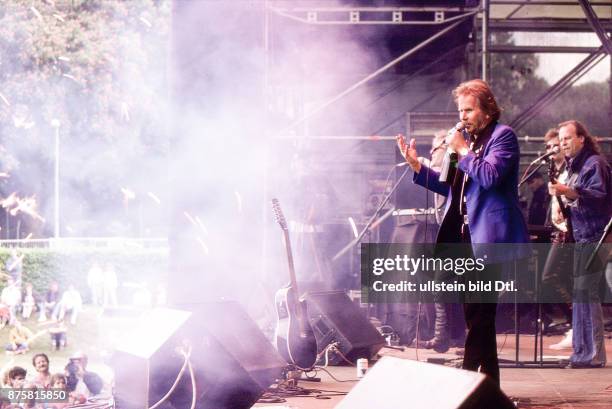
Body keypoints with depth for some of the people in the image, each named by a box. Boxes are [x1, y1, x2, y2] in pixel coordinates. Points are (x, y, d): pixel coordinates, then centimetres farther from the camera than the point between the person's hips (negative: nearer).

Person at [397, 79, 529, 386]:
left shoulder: (502, 136, -5)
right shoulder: (471, 140, 19)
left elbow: (489, 177, -21)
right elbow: (452, 186, 20)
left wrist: (461, 150, -19)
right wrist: (417, 167, 11)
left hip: (487, 239, -9)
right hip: (465, 237, 9)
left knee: (477, 313, -10)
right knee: (479, 316, 10)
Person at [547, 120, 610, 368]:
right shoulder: (573, 166, 20)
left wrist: (567, 191, -34)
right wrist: (562, 209, 7)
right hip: (581, 237, 10)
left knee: (585, 292, -14)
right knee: (580, 293, 10)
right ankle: (582, 352, 15)